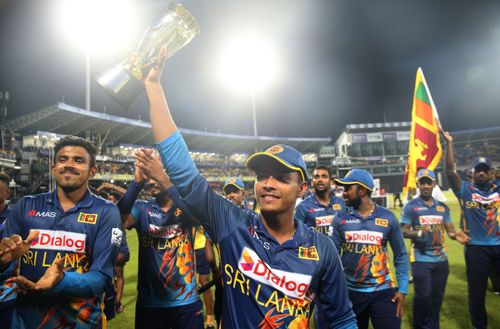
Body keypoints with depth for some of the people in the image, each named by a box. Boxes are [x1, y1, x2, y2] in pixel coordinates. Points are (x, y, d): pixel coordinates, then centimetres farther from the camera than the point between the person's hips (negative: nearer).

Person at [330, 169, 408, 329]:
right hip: (350, 291, 1)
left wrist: (402, 289, -2)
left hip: (383, 292, -1)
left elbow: (400, 255, 3)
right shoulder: (340, 219, -3)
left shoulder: (388, 218, -4)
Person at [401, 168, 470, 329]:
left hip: (441, 259, 5)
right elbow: (403, 231, -9)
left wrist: (456, 236, -16)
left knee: (437, 295, 16)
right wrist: (419, 233, -28)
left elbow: (450, 230, 7)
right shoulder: (410, 207, -7)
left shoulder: (442, 207, 7)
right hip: (421, 259, -5)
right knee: (423, 296, 2)